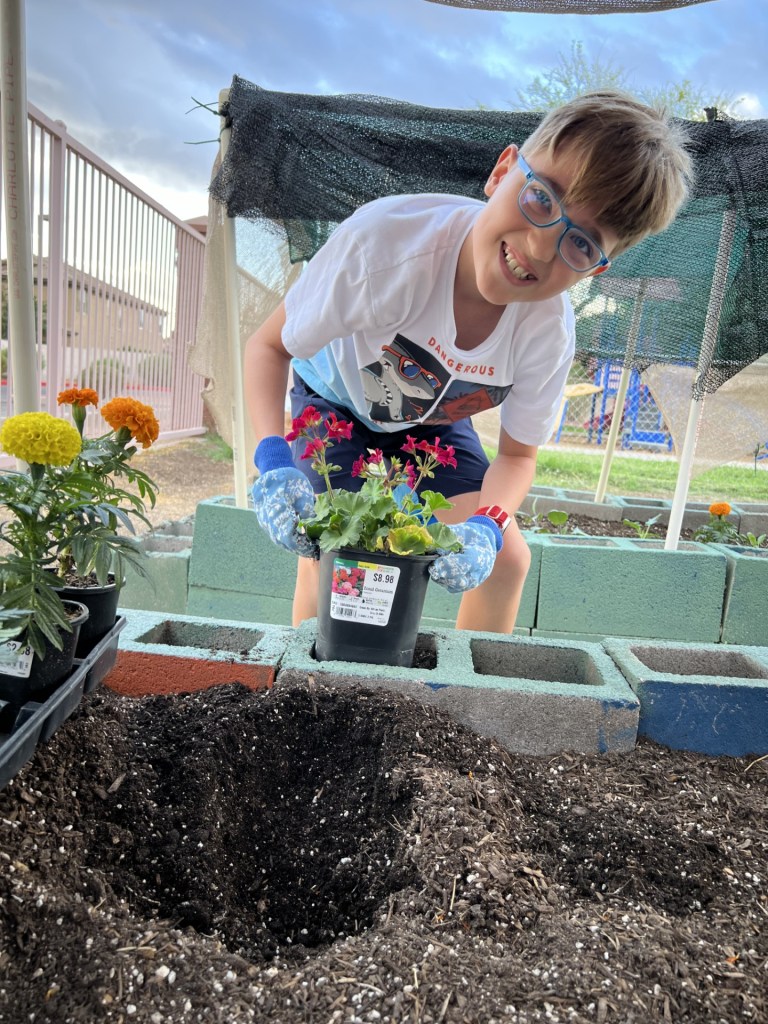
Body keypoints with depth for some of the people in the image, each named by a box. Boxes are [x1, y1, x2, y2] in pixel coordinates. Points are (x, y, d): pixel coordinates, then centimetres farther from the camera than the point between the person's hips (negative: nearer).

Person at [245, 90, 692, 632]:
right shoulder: (386, 238, -38)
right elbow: (268, 345, -26)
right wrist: (273, 459, -41)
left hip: (431, 421, 3)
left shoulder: (548, 333, -28)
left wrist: (485, 527, -34)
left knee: (506, 558, -7)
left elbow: (517, 455, -13)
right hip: (337, 400, -2)